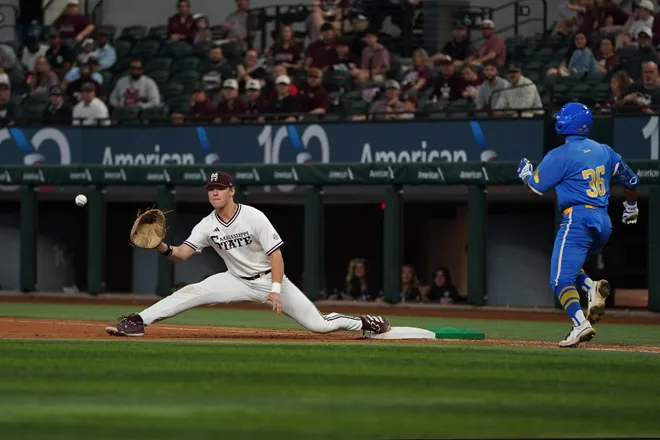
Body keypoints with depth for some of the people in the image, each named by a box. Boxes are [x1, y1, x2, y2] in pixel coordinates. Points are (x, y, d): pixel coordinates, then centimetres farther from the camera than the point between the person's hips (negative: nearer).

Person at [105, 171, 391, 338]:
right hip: (237, 282, 3)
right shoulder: (207, 226, -4)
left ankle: (362, 323, 16)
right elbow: (182, 254, -11)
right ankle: (138, 322, -22)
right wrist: (164, 248, -34)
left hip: (269, 279, -3)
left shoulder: (253, 217, -17)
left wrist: (275, 290, -27)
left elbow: (276, 254, -18)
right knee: (191, 293, -20)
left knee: (319, 325, -8)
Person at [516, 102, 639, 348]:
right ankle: (593, 289, -3)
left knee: (560, 279, -8)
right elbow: (630, 179, 22)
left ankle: (580, 324, -27)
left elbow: (536, 187, -3)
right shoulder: (603, 151, 12)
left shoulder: (560, 156, -8)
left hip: (577, 219, -8)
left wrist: (525, 173, 19)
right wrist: (631, 206, 40)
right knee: (569, 266, 26)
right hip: (604, 223, 8)